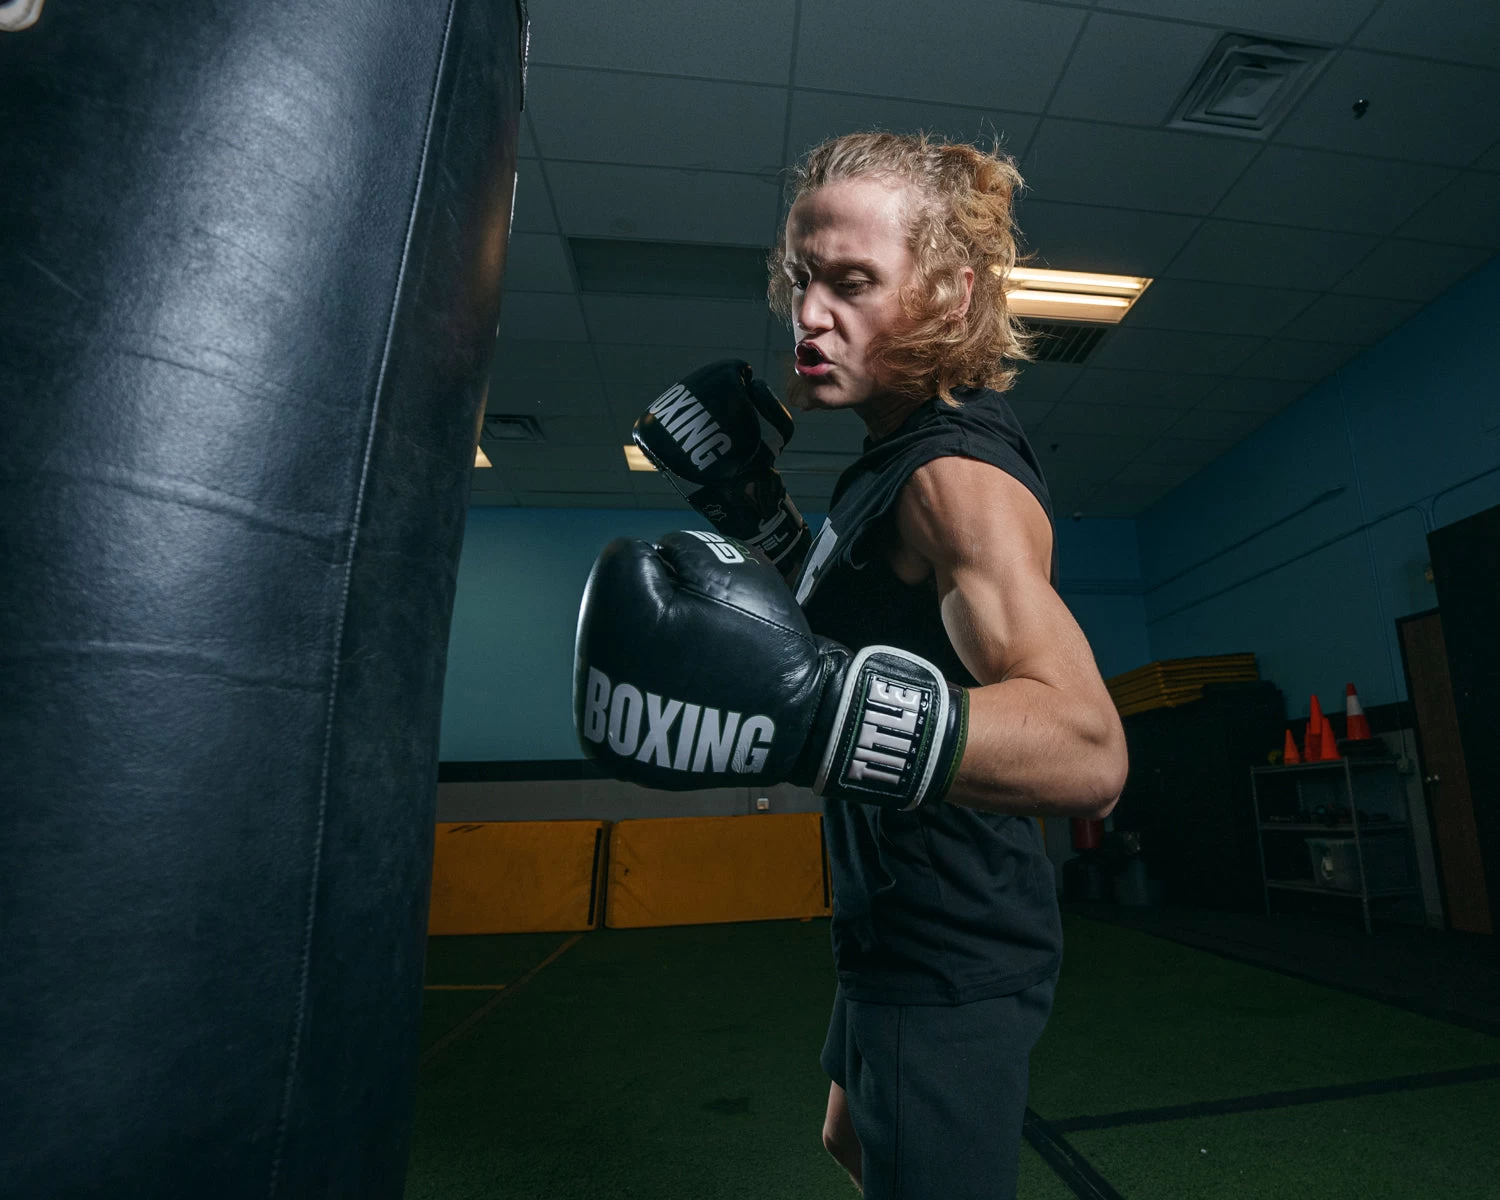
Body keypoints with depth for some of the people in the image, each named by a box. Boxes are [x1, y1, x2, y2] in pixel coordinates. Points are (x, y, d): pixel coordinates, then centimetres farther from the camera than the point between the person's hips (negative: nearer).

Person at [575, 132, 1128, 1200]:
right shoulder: (903, 452, 5)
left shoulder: (960, 476, -26)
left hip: (954, 960, -10)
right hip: (898, 931, 10)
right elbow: (840, 613, 15)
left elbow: (1089, 751, -39)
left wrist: (812, 704, -51)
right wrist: (747, 496, 3)